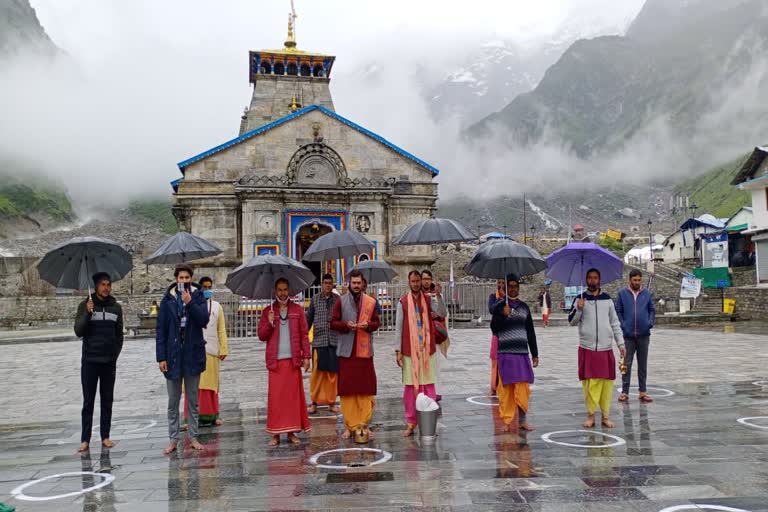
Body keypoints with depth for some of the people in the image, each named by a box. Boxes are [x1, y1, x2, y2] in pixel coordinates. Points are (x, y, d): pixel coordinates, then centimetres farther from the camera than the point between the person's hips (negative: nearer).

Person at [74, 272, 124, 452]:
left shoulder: (116, 307, 6)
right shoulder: (85, 305, 0)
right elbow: (78, 331, -7)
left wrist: (115, 355, 4)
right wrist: (87, 313, -20)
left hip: (109, 362, 2)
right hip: (89, 361, -2)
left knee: (107, 401, 6)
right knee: (88, 401, 1)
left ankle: (105, 436, 11)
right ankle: (85, 439, 4)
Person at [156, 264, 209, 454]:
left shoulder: (198, 296, 0)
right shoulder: (168, 299, -1)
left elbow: (204, 319, -12)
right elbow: (161, 330, -1)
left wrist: (190, 303, -23)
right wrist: (161, 357, -5)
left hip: (193, 355, 0)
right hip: (173, 356, 0)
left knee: (193, 400, 11)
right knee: (173, 401, 8)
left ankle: (193, 437, 20)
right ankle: (173, 439, 16)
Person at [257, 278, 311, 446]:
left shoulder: (297, 310, 8)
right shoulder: (268, 311, 9)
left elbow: (304, 334, 6)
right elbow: (261, 336, 7)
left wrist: (306, 356, -1)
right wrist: (269, 323, -11)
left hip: (293, 359, 0)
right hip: (275, 361, 0)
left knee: (294, 395, 2)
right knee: (275, 396, -2)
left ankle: (291, 431, 11)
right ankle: (275, 433, 5)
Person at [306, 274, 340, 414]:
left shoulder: (338, 299, 5)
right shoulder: (315, 299, 6)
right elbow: (309, 319, 9)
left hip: (334, 341, 0)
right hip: (319, 341, 0)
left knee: (333, 373, 5)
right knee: (317, 373, 0)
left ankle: (331, 402, 15)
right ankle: (314, 403, 9)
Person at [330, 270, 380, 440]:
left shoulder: (371, 302, 7)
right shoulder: (341, 301, 3)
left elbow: (376, 323, 11)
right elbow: (333, 323, 3)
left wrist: (368, 325, -10)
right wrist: (346, 325, -15)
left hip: (365, 351, 1)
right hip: (346, 351, -1)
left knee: (366, 388, 1)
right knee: (347, 388, 1)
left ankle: (364, 423, 10)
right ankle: (349, 425, 10)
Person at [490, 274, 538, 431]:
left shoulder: (524, 307, 13)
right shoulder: (499, 307, 2)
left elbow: (530, 332, 16)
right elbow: (494, 329, -5)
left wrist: (535, 354, 14)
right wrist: (504, 315, -20)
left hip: (522, 353, 3)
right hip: (505, 353, -3)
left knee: (523, 389, -1)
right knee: (506, 389, -1)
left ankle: (522, 420, 11)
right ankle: (507, 421, 8)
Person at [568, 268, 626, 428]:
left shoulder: (607, 299, 8)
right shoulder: (580, 299, 4)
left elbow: (615, 323, 12)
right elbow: (571, 321, 2)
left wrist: (621, 343, 7)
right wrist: (578, 309, -16)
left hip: (606, 348, 1)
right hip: (587, 349, -1)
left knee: (606, 383, 0)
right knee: (590, 382, -3)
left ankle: (605, 416, 10)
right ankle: (591, 415, 8)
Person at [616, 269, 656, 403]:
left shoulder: (647, 293, 5)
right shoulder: (622, 294, 1)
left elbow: (652, 310, 10)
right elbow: (618, 311, 3)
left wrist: (651, 322, -6)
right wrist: (622, 325, -7)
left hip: (644, 334, 2)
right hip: (628, 335, -2)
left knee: (643, 364, 9)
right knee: (626, 363, 1)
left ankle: (643, 391, 17)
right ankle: (625, 391, 8)